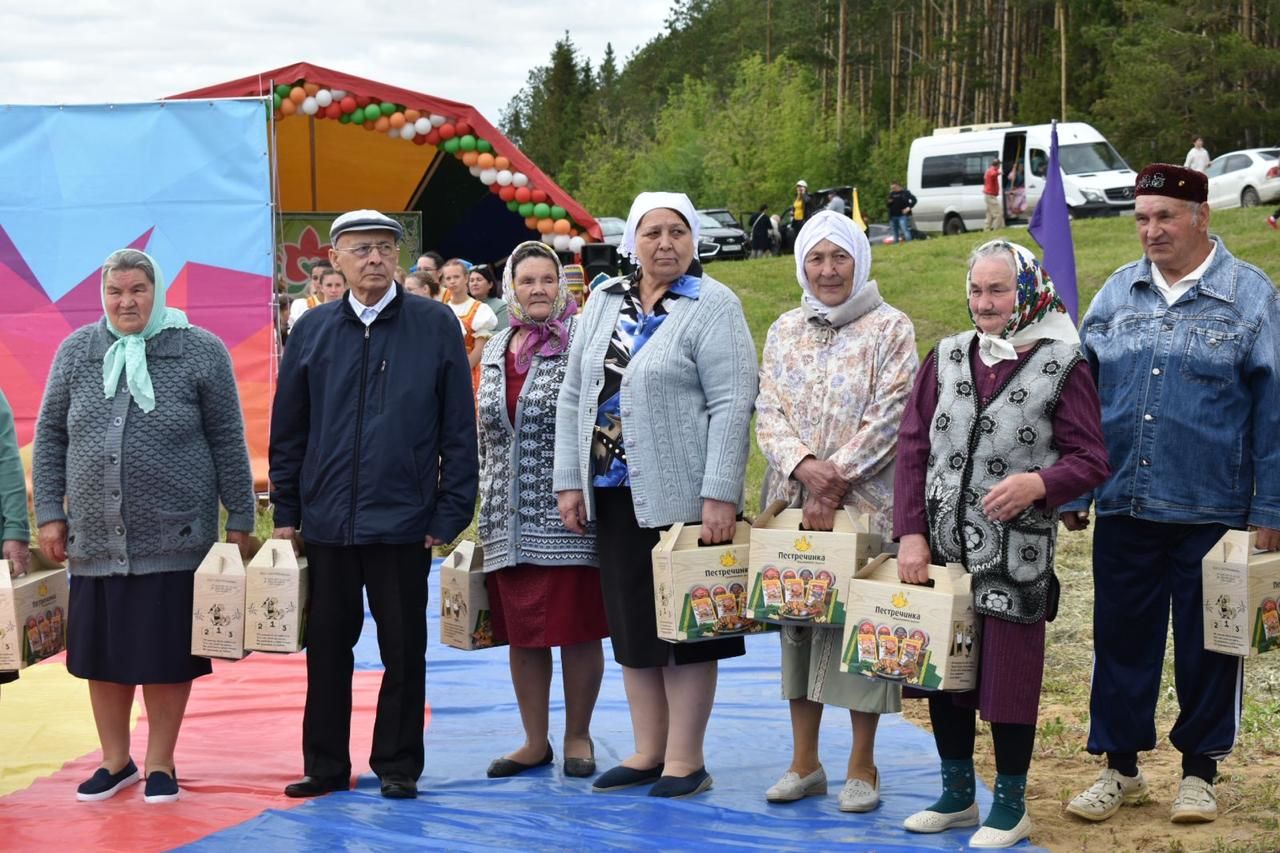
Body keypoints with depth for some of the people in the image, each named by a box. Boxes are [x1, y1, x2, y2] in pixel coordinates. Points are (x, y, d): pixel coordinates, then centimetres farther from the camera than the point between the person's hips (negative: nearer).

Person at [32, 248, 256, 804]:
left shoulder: (200, 351, -2)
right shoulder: (77, 351, 5)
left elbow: (228, 441, 0)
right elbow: (49, 436, 9)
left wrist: (239, 519, -1)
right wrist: (49, 513, 4)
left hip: (173, 538, -3)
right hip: (94, 539, 3)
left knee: (166, 653, 3)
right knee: (101, 650, 10)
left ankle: (160, 764, 18)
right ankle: (115, 762, 25)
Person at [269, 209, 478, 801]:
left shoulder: (436, 325, -1)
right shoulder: (312, 330, 6)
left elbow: (459, 428, -1)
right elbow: (287, 430, 10)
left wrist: (450, 514, -5)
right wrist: (286, 513, 6)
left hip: (403, 522, -2)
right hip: (326, 522, 2)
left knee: (404, 651, 6)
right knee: (327, 647, 9)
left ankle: (398, 765, 19)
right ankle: (325, 766, 21)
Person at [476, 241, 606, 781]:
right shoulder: (495, 351, 14)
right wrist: (484, 506, 17)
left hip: (565, 514, -5)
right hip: (508, 519, 5)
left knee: (576, 627, 0)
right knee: (519, 632, 8)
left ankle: (578, 737, 15)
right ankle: (535, 741, 19)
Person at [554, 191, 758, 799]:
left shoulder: (712, 306, -6)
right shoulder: (604, 304, 11)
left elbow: (732, 406, -13)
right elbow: (574, 395, 13)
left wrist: (720, 496, -19)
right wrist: (569, 480, 7)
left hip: (682, 496, -6)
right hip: (613, 493, 6)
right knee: (631, 624, 11)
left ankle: (685, 760, 9)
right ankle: (648, 752, 21)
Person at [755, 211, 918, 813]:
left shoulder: (890, 329, -1)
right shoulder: (784, 331, 13)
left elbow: (888, 418, -9)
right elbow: (768, 413, 6)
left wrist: (836, 482, -15)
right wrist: (803, 464, -13)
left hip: (867, 504, -4)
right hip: (792, 501, 4)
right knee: (797, 617, 7)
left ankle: (862, 768, 8)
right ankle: (804, 762, 17)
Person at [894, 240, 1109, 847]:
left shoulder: (1062, 367, -4)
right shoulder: (947, 358, 7)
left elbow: (1090, 460, -6)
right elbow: (913, 448, 5)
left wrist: (1038, 484, -25)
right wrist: (911, 534, -4)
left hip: (1016, 558, -4)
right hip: (942, 549, 4)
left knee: (1009, 676, 3)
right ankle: (957, 795, 29)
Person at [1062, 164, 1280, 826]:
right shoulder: (1118, 293, 8)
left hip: (1211, 510, -3)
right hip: (1123, 506, 3)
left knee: (1206, 643, 7)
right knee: (1121, 637, 8)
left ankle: (1199, 771, 21)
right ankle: (1120, 766, 21)